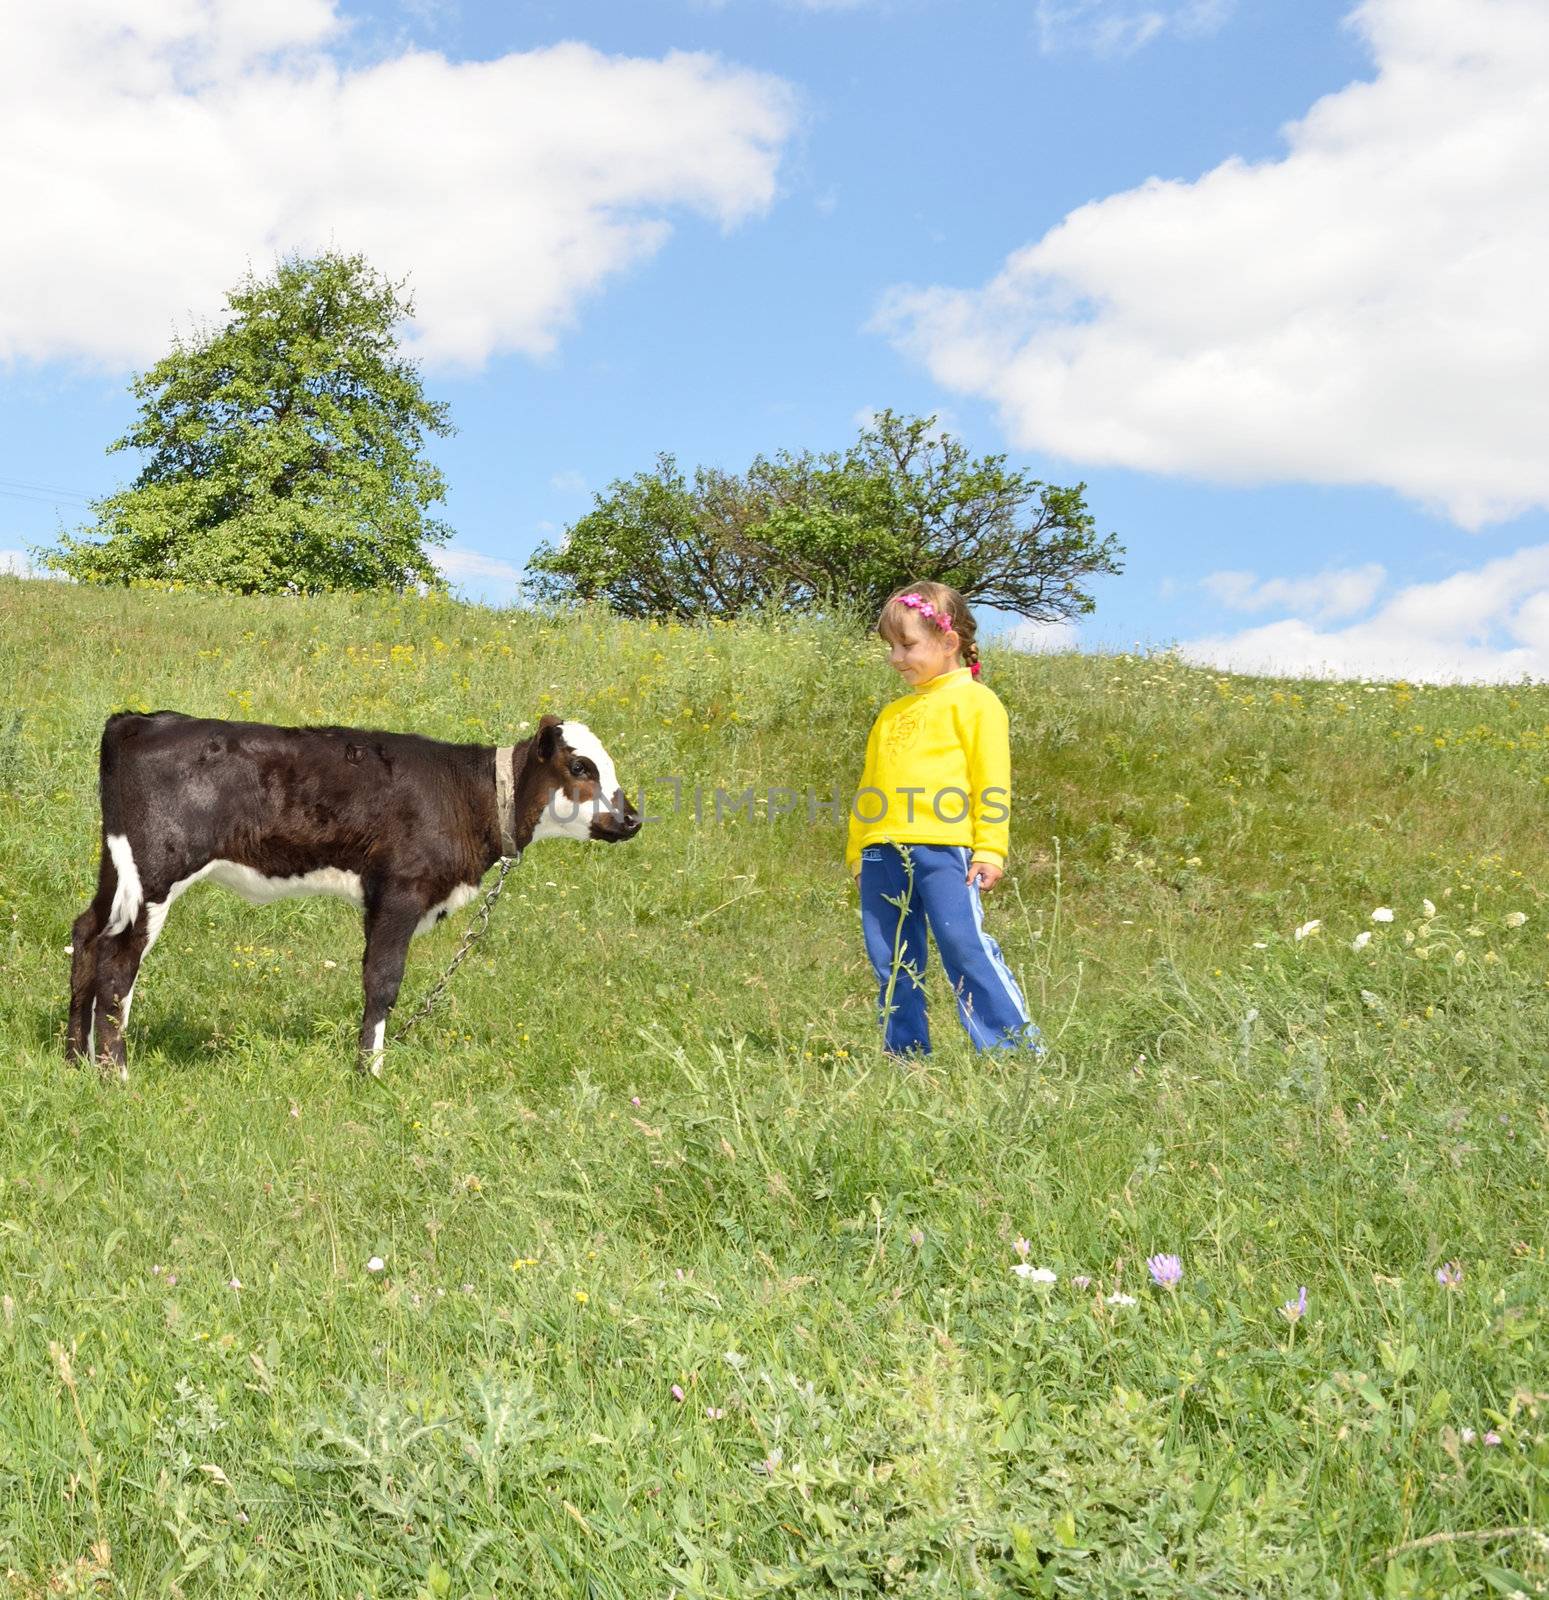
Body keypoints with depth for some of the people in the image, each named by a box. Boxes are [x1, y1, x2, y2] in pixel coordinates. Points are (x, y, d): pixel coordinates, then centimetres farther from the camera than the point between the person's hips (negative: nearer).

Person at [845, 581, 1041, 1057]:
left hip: (943, 847, -7)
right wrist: (856, 850, 20)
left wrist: (990, 850, -10)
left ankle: (1018, 1049, -4)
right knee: (891, 961, 7)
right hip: (882, 852, 7)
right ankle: (905, 1054, 16)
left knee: (964, 947, -11)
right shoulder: (893, 713, 22)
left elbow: (992, 782, -4)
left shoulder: (974, 701, 2)